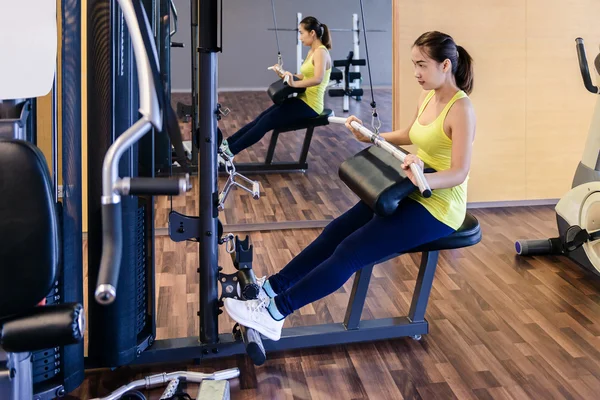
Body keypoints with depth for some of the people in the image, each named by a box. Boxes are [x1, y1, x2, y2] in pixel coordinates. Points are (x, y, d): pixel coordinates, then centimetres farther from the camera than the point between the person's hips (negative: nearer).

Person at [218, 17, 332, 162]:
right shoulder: (312, 51, 14)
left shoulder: (321, 52, -15)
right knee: (262, 117, 0)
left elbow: (318, 79, -31)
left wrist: (294, 84, -36)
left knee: (267, 121, -14)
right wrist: (285, 75, 12)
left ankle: (230, 151, -13)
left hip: (310, 105, -9)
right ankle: (227, 143, 1)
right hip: (303, 100, 9)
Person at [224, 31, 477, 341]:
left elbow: (459, 173, -26)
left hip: (439, 207, -9)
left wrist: (422, 180, -45)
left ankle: (275, 312, -16)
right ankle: (272, 287, 5)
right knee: (336, 231, -1)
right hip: (412, 194, 9)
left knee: (351, 250, -18)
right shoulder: (428, 96, 7)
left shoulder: (461, 109, -19)